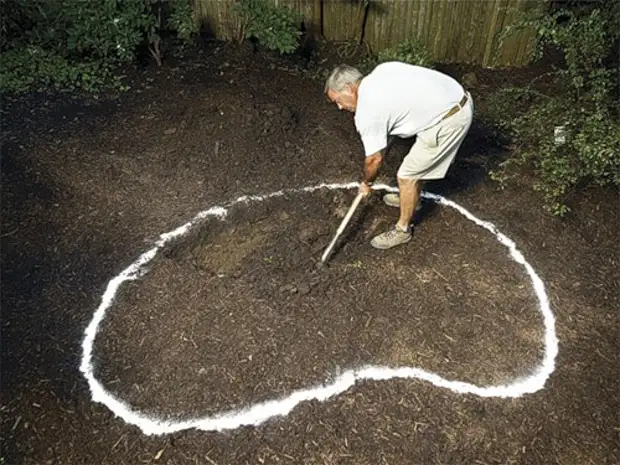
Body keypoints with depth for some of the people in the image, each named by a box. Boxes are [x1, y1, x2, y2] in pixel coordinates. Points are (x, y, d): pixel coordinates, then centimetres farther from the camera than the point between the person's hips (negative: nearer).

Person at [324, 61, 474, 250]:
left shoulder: (367, 111, -13)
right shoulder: (380, 71, 9)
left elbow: (375, 158, -5)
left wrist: (365, 182, 14)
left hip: (450, 119, -10)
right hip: (459, 98, 10)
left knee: (407, 176, 2)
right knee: (419, 162, 28)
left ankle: (403, 230, 19)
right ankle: (410, 197, 51)